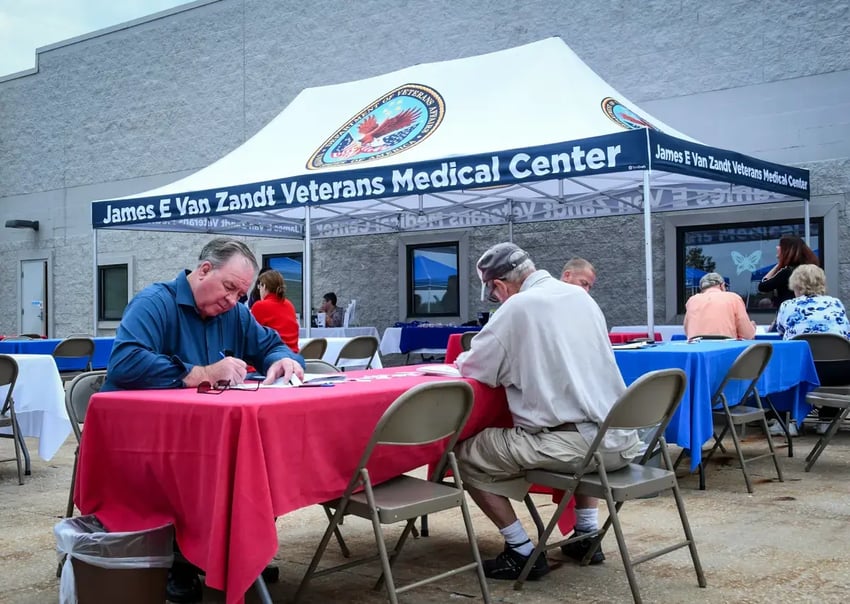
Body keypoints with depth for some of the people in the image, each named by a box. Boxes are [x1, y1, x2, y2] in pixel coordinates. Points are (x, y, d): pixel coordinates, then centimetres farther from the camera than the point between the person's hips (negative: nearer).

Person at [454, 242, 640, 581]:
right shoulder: (580, 296, 14)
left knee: (467, 454, 3)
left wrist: (464, 359, 21)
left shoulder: (518, 307, -7)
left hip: (580, 444, -8)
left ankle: (523, 553, 6)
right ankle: (587, 534, 32)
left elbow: (472, 369, -1)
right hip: (621, 440, 8)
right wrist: (518, 362, 30)